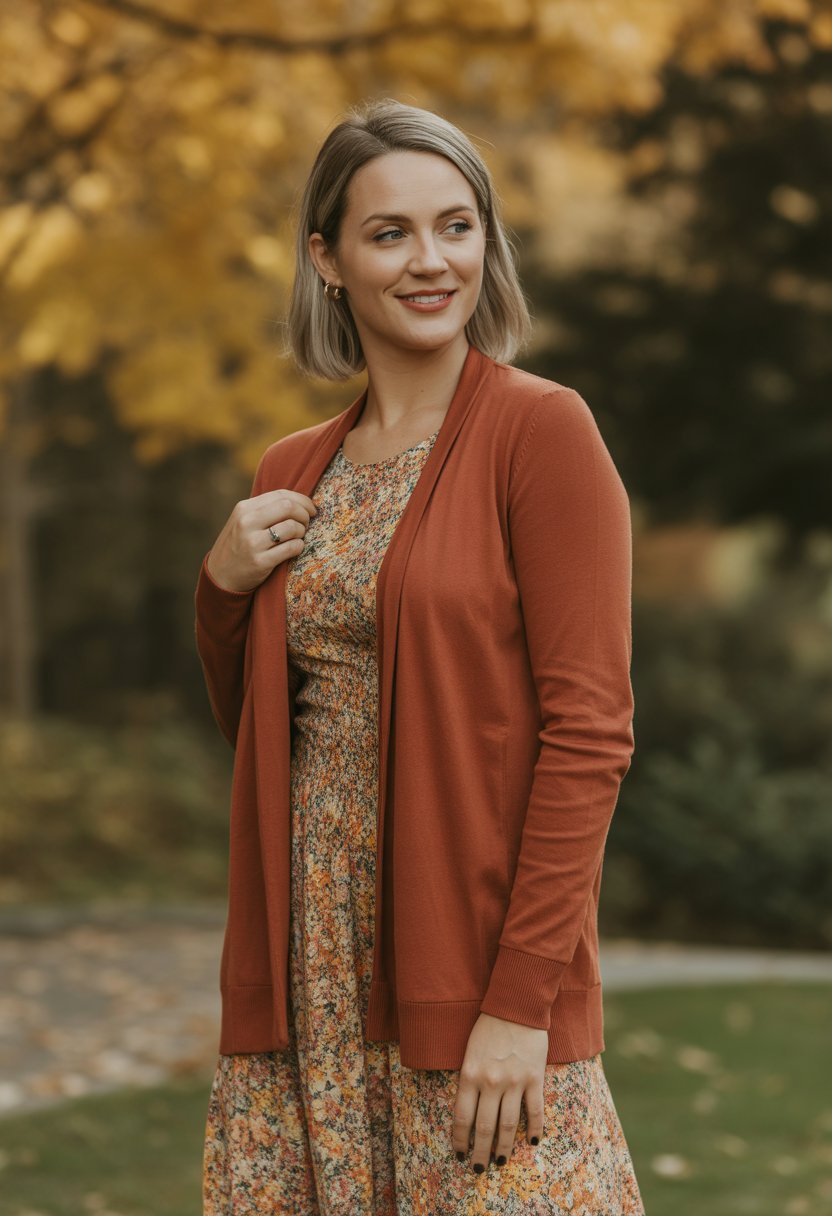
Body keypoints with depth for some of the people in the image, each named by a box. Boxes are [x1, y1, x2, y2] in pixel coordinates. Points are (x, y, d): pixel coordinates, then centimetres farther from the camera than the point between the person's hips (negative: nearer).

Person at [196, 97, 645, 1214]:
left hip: (470, 946, -5)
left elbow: (590, 728, -12)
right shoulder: (294, 472, 12)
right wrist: (223, 586, 1)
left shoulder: (541, 431, -6)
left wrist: (524, 998, -17)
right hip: (308, 972, 5)